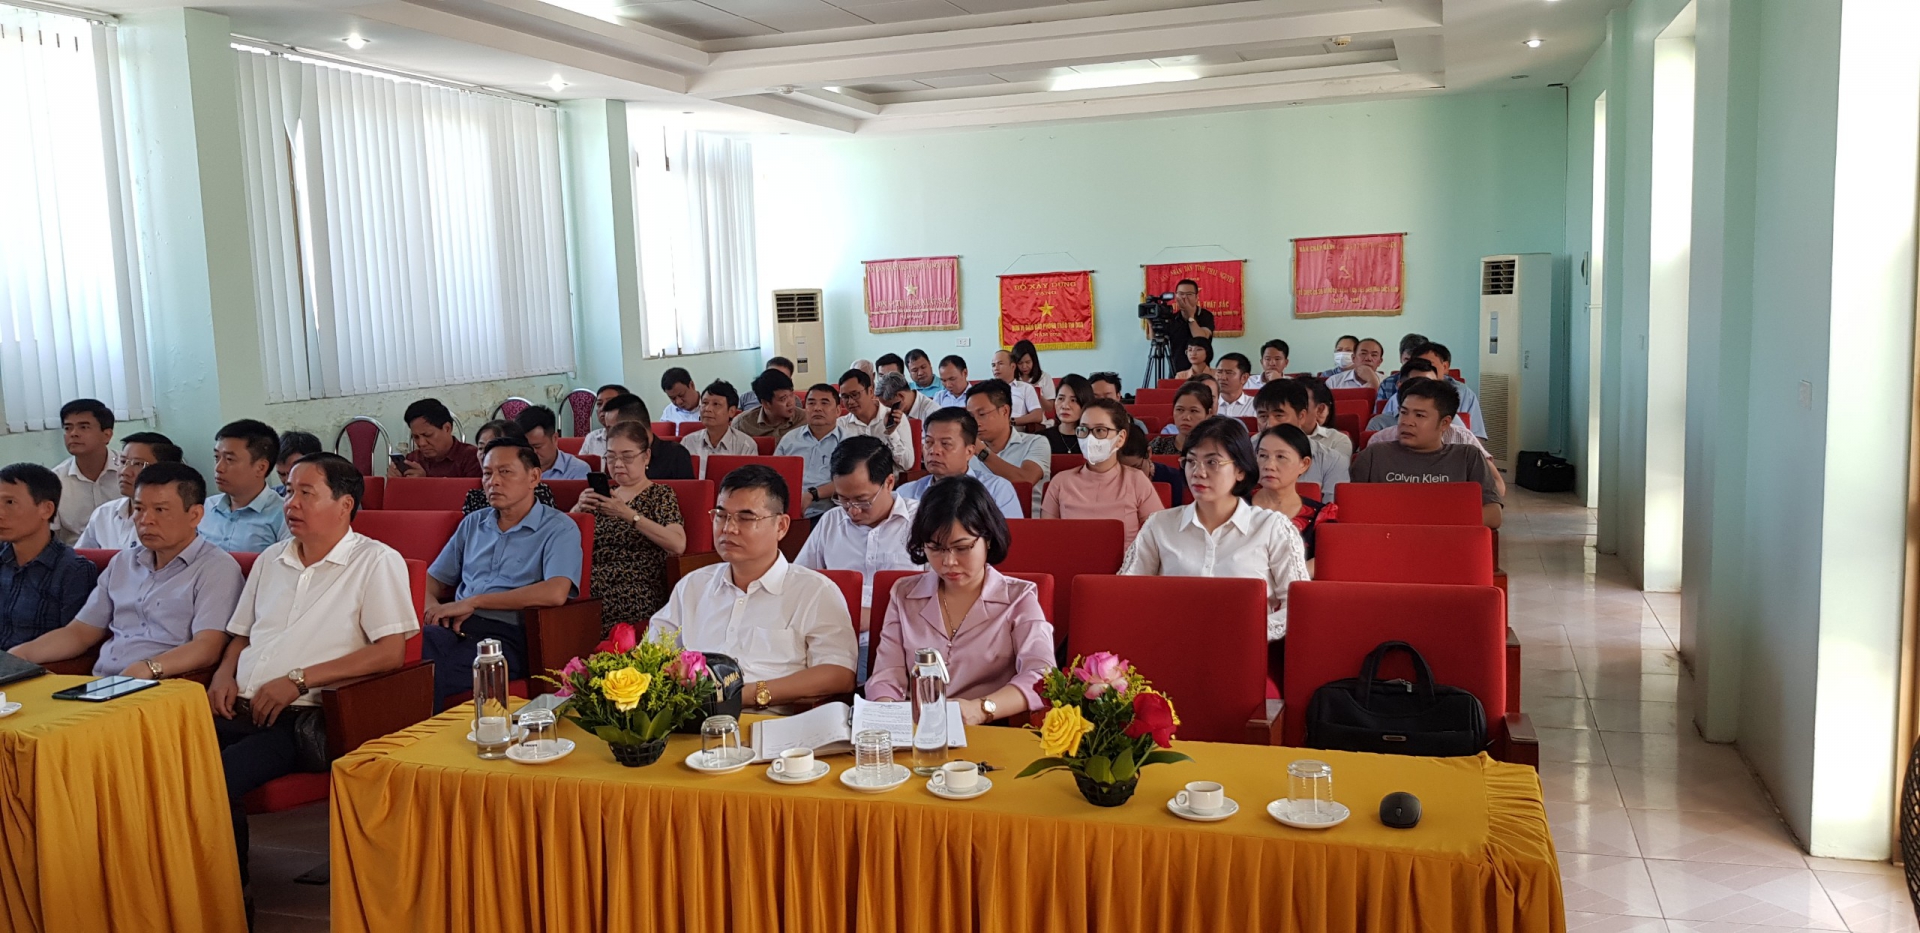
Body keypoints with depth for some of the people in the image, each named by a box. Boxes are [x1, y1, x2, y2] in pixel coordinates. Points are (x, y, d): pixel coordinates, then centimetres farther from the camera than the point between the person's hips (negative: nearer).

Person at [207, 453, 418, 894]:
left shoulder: (376, 561, -1)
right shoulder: (270, 560, 22)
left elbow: (390, 652, -10)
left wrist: (298, 680, -13)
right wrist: (224, 674, 6)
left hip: (306, 717, -6)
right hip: (243, 708, 6)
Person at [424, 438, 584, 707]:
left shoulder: (559, 529, 3)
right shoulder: (473, 523, 23)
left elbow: (555, 593, -15)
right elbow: (432, 579, 26)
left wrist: (473, 601, -12)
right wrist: (432, 606, -1)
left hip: (507, 637, -5)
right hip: (457, 628, 5)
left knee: (431, 675, -35)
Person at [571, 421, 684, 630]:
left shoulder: (661, 495, 5)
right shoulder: (605, 493, 19)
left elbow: (678, 545, -13)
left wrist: (628, 514, -19)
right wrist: (578, 509, -4)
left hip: (633, 595, -5)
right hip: (588, 583, 5)